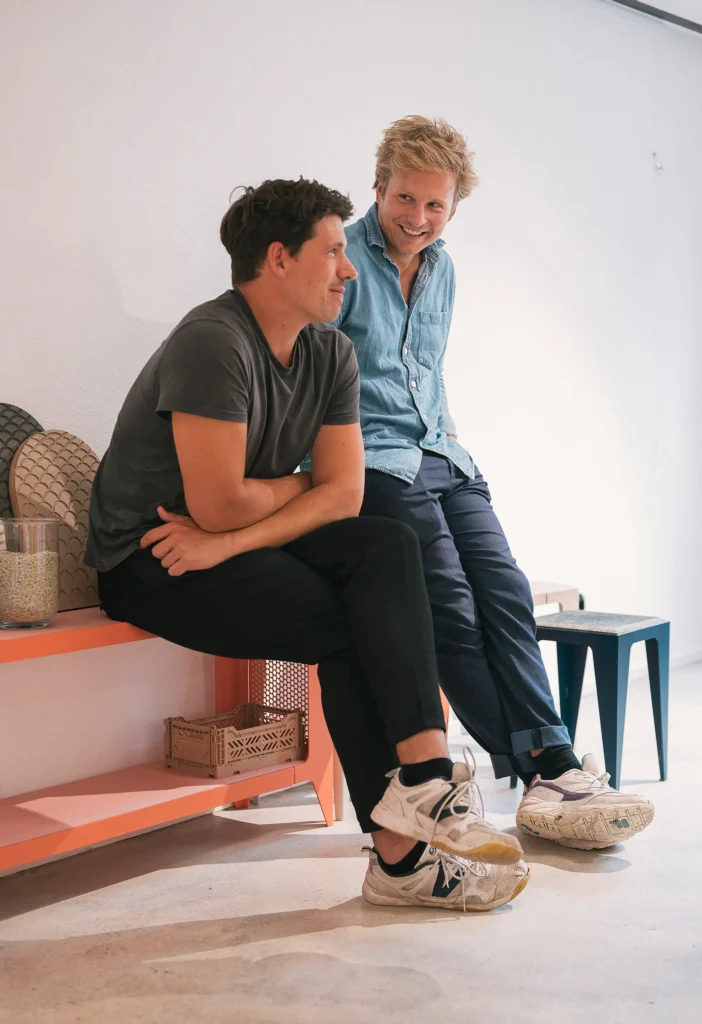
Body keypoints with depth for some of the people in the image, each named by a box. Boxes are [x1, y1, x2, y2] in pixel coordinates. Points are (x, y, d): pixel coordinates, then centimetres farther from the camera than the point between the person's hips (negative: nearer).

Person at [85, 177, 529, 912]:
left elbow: (344, 494, -5)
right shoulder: (213, 343, -21)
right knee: (353, 625, -21)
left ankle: (419, 781, -25)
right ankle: (402, 854, -15)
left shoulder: (332, 354, 4)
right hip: (148, 562, -7)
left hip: (240, 544, 8)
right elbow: (218, 506, -25)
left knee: (389, 549, -17)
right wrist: (299, 485, -5)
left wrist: (231, 540, -20)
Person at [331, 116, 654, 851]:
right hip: (372, 462, -7)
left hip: (441, 458, 7)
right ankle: (539, 774, -15)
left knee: (505, 592, -11)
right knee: (451, 609, -17)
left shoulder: (441, 271, 19)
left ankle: (552, 767, -14)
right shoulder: (342, 262, -4)